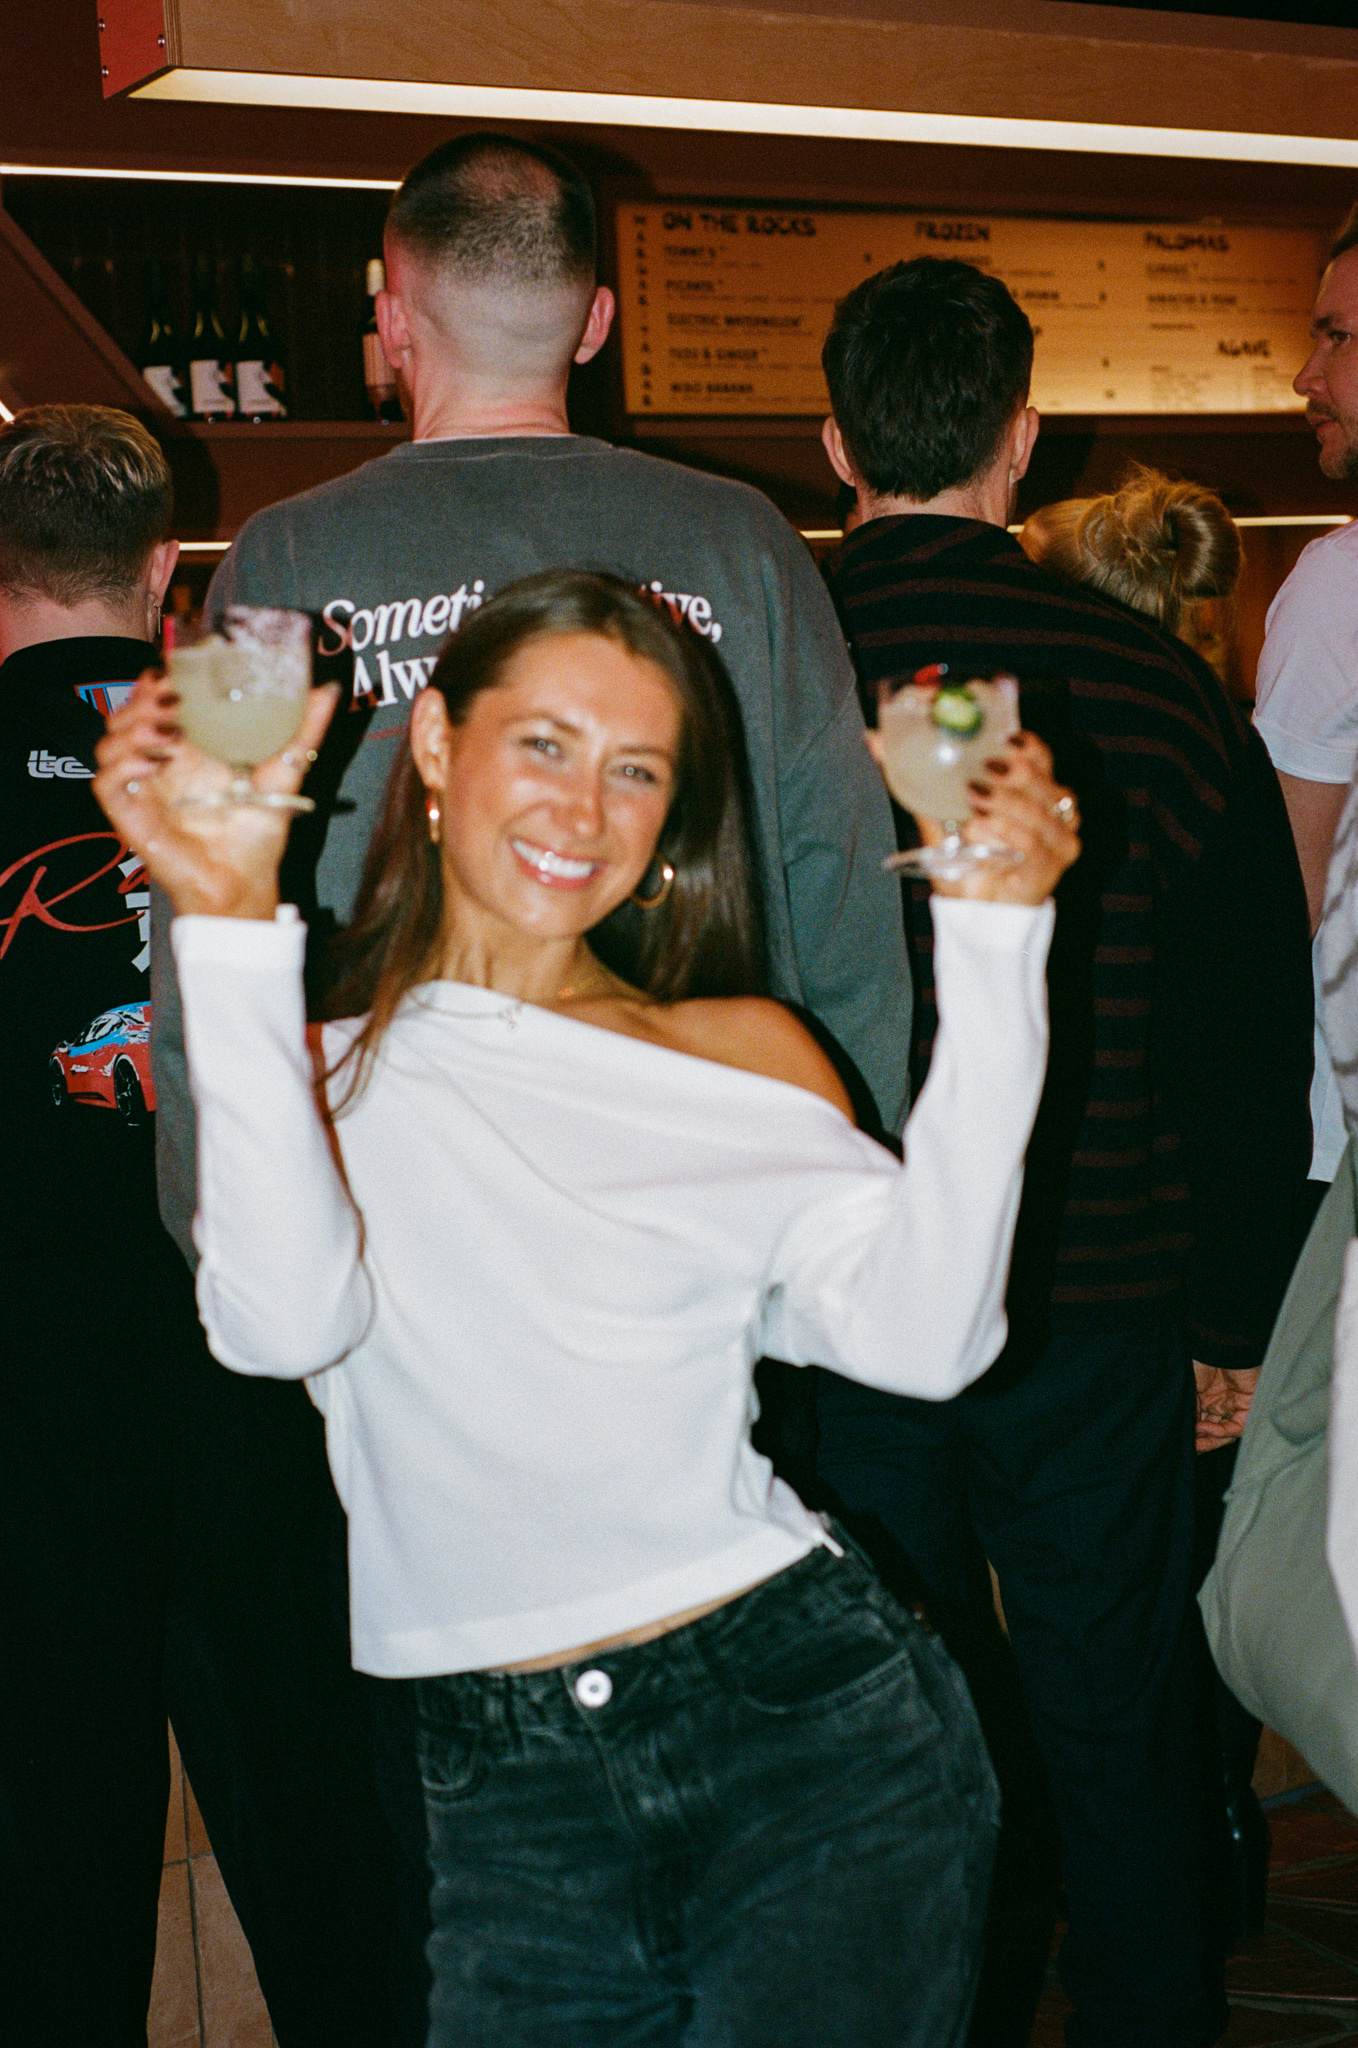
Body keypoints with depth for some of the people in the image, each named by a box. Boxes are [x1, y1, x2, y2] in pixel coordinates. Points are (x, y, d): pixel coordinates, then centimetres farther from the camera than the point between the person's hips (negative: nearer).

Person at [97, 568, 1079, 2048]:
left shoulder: (742, 1052, 6)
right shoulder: (317, 1069, 5)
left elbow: (922, 1337, -10)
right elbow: (285, 1325, -16)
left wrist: (994, 942, -13)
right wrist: (233, 928, -18)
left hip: (809, 1721, 0)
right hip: (504, 1789, 1)